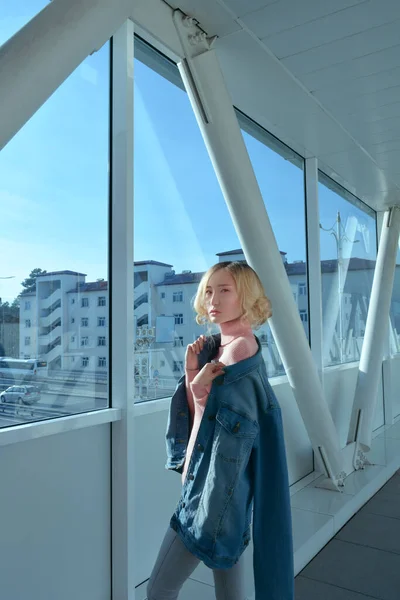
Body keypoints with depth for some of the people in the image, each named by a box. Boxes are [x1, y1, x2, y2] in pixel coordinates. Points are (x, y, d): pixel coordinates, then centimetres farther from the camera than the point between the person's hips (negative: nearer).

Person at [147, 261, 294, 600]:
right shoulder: (218, 346, 9)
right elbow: (198, 415, 6)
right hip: (217, 483, 9)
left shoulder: (241, 346, -18)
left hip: (219, 486, -9)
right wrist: (192, 372, -6)